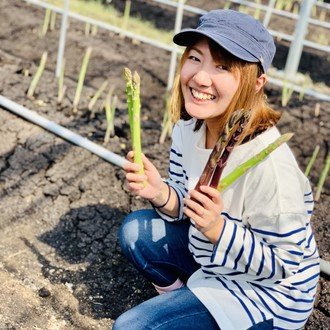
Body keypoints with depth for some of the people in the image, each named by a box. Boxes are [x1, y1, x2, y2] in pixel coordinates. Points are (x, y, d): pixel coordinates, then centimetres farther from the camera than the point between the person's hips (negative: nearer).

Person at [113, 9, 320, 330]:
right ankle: (179, 297, 17)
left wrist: (217, 229, -36)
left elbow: (282, 265, -23)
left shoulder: (269, 164, -34)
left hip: (266, 292, -7)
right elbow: (186, 204, 2)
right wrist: (161, 194, -20)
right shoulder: (188, 127, -11)